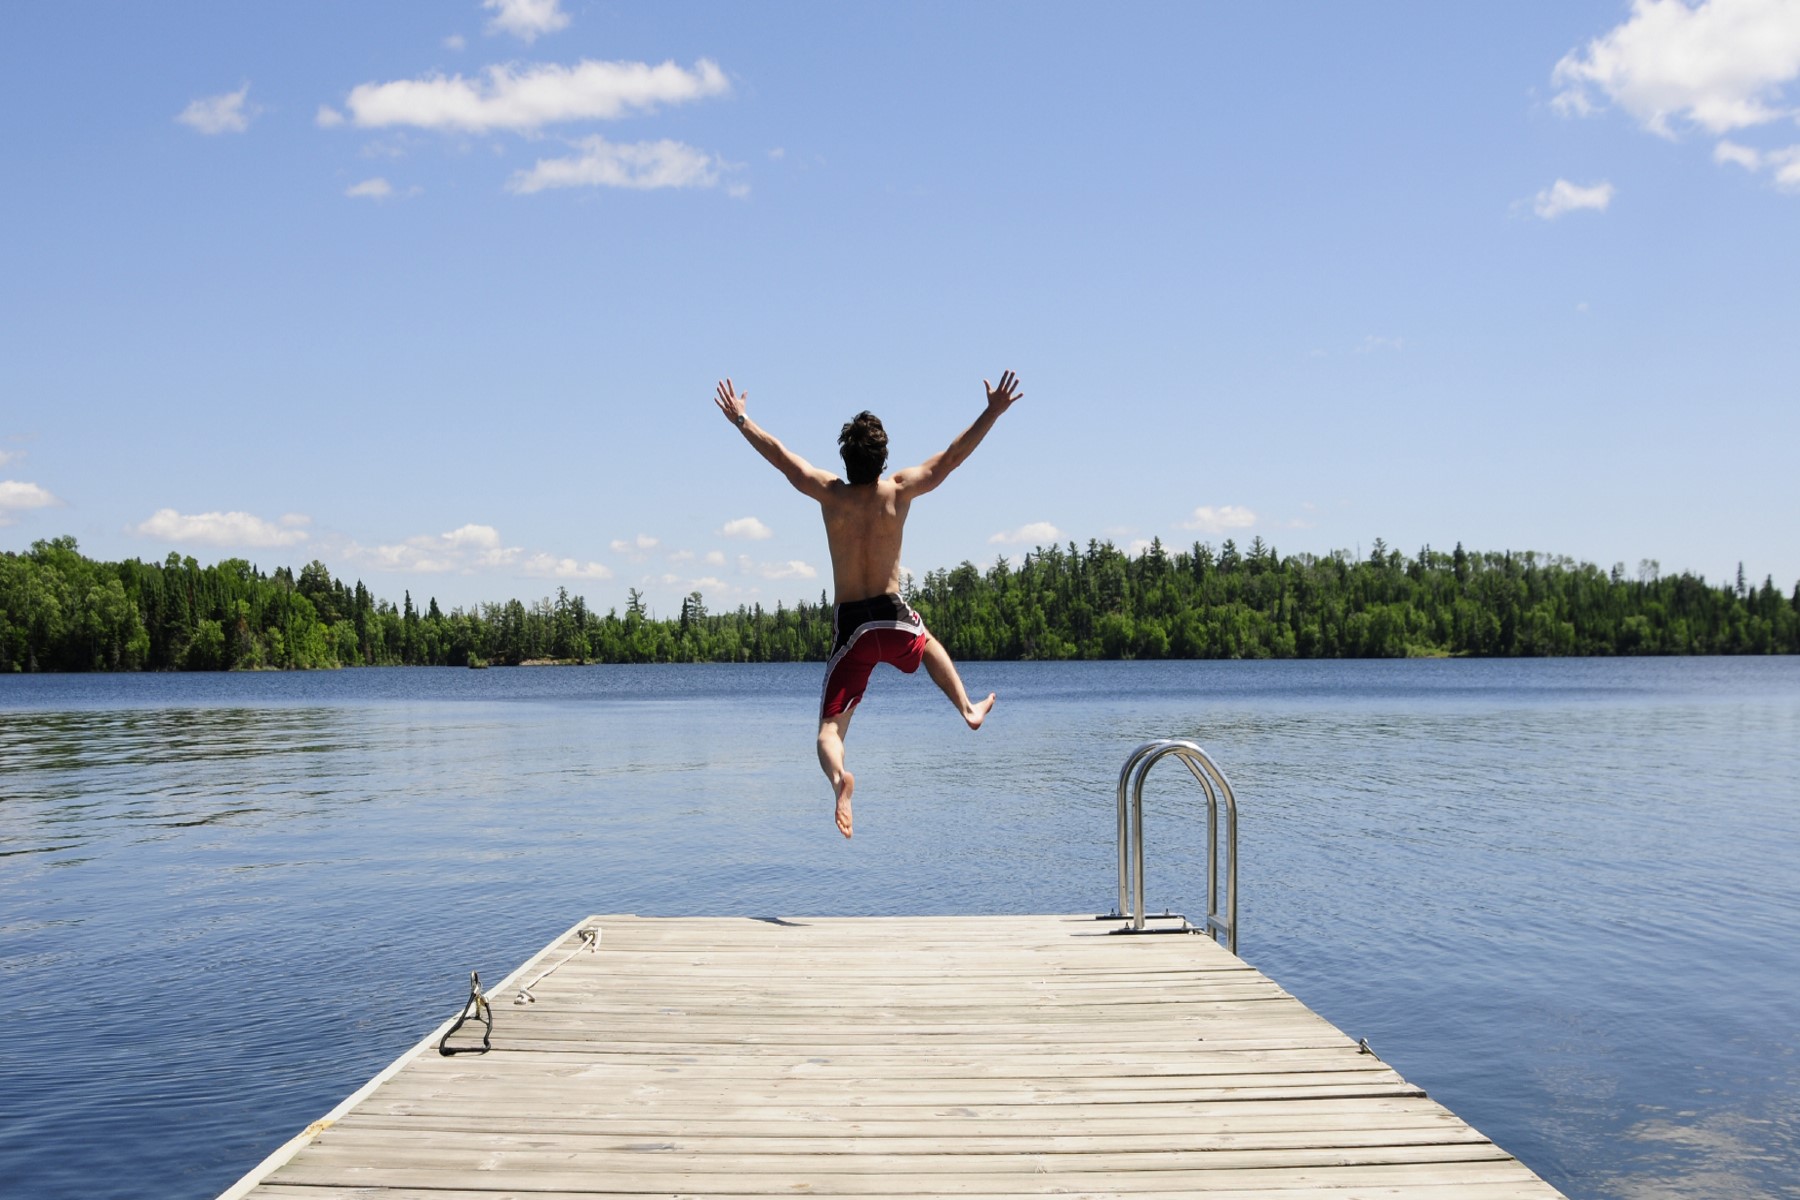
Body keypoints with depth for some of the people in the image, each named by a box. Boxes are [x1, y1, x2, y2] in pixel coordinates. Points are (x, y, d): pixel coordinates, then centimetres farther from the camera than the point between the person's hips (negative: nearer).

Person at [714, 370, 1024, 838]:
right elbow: (952, 456, 2)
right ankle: (968, 708, 43)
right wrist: (993, 412, 9)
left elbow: (777, 453, 5)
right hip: (894, 617, 1)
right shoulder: (898, 492, -5)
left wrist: (740, 418, 18)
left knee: (830, 727, -3)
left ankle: (838, 775, -33)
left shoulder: (829, 493, -5)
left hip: (850, 625, -1)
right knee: (929, 644, 39)